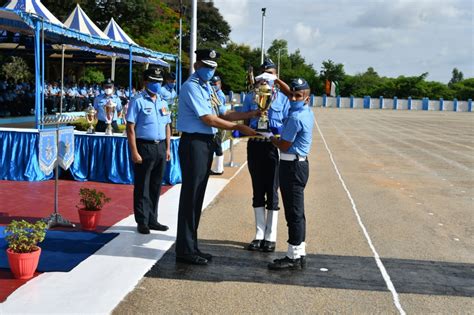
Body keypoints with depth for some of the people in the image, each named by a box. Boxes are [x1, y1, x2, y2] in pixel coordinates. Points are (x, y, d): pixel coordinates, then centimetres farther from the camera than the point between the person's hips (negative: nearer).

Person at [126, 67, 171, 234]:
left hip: (160, 147, 6)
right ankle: (142, 222, 13)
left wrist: (167, 148, 10)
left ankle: (152, 220, 23)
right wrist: (134, 152, -16)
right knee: (142, 186, 2)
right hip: (144, 146, -6)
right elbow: (130, 128, -10)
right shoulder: (138, 101, -6)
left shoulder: (163, 103, 14)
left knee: (156, 186, 12)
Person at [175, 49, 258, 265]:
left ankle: (191, 246, 23)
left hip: (206, 143, 9)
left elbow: (219, 115, 14)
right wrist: (238, 127, -13)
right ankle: (185, 250, 4)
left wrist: (250, 115, 9)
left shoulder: (207, 87, 17)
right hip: (194, 144, -9)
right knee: (191, 196, -4)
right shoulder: (192, 87, -12)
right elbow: (208, 119, -17)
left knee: (197, 196, 13)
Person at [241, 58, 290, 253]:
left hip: (273, 147, -2)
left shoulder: (282, 99, 2)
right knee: (257, 191, 10)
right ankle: (259, 234, 21)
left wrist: (280, 131, -18)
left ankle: (271, 237, 14)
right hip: (255, 145, 3)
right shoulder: (250, 97, 9)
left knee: (272, 191, 3)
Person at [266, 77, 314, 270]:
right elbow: (289, 92, 27)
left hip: (292, 166, -10)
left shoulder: (296, 118, -19)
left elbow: (283, 146, -14)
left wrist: (270, 137, 4)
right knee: (296, 212, 14)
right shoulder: (307, 112, 9)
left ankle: (294, 257, 0)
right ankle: (299, 254, 21)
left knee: (294, 212, -5)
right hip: (298, 164, 10)